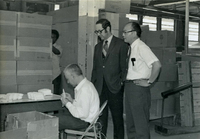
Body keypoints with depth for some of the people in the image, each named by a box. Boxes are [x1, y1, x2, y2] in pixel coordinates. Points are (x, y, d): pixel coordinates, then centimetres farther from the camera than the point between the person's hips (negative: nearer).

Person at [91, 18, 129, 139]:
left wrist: (122, 82, -8)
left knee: (117, 118, 5)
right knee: (100, 118, 7)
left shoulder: (121, 45, -1)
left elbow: (124, 66, -2)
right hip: (99, 88, 5)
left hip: (114, 88, -5)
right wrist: (93, 84, 10)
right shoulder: (98, 47, 17)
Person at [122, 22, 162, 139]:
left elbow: (157, 65, -25)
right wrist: (126, 82, 12)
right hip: (129, 86, 9)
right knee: (130, 121, 18)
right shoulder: (131, 48, 11)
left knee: (141, 122, -1)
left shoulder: (141, 47, -14)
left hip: (139, 87, -9)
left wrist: (149, 82, -19)